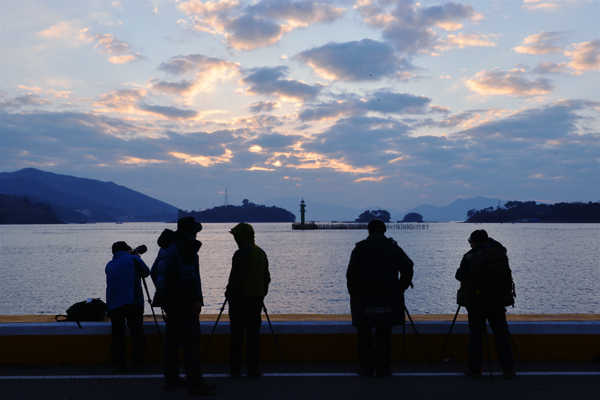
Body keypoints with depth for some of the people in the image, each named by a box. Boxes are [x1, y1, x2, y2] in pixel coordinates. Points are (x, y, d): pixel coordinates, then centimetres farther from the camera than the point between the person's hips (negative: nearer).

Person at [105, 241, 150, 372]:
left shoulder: (109, 265, 17)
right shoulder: (133, 259, 5)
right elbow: (146, 272, 15)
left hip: (113, 305, 4)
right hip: (132, 302, -4)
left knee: (117, 334, 9)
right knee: (137, 333, 4)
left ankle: (118, 364, 8)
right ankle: (137, 363, 3)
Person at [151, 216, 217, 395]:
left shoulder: (167, 246, 17)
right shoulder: (184, 246, -13)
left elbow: (155, 271, 23)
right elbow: (188, 275, -21)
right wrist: (196, 299, -19)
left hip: (168, 300, 10)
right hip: (183, 303, -10)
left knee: (172, 338, 14)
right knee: (191, 340, -9)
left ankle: (171, 378, 20)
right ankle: (195, 383, -10)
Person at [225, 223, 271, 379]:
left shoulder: (241, 253, -13)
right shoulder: (261, 253, 11)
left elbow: (234, 277, -15)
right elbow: (266, 277, 15)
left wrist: (229, 294, -2)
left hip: (240, 298, -6)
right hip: (257, 298, 6)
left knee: (237, 335, 3)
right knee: (253, 334, 8)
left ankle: (235, 369, 9)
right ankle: (252, 370, 10)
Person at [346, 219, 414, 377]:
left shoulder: (359, 249, 0)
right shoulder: (393, 248, 2)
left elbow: (351, 275, -4)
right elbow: (408, 268, -6)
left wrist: (354, 294, 6)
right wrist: (400, 288, 5)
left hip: (363, 300, -1)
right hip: (388, 300, 1)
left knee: (364, 336, 9)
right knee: (384, 336, 7)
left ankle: (366, 368, 11)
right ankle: (383, 369, 10)